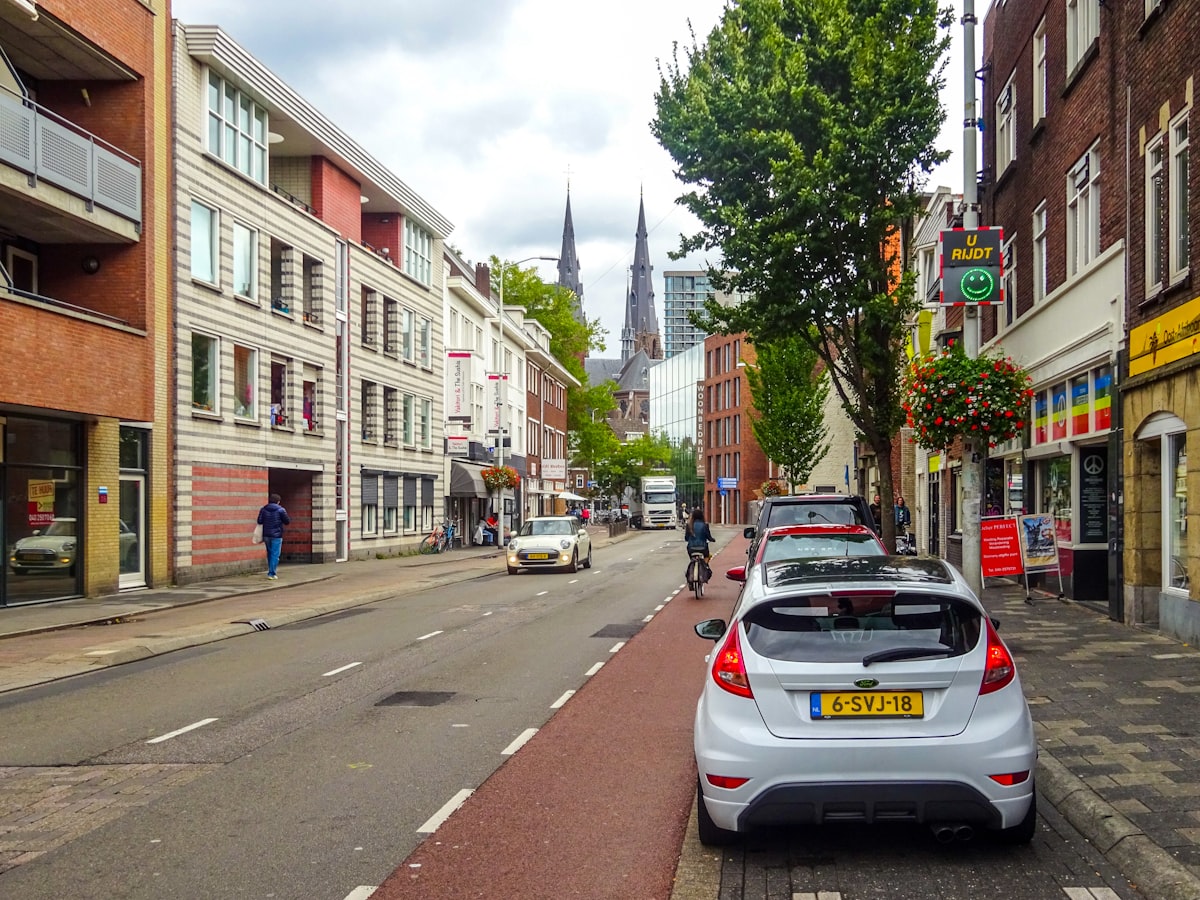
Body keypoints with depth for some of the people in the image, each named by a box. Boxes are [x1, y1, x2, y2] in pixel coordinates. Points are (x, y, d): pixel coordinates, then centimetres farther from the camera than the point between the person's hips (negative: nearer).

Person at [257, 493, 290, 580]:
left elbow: (259, 521, -3)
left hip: (266, 535, 4)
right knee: (275, 554, -1)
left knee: (270, 553, 17)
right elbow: (287, 522, -6)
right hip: (276, 535, -4)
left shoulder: (263, 509, 2)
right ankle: (272, 573, -5)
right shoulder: (281, 510, -8)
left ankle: (271, 571, 23)